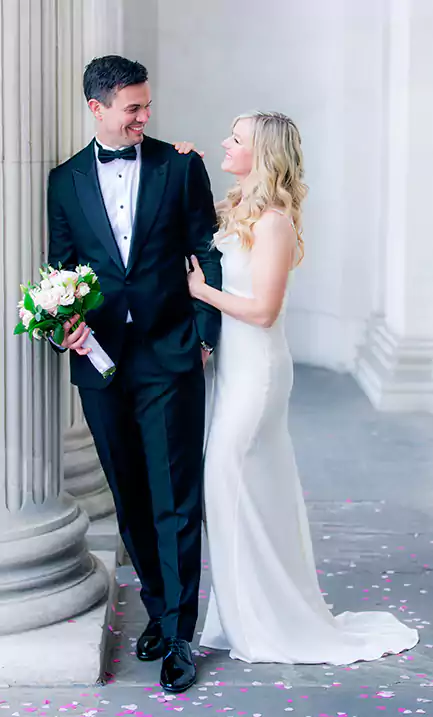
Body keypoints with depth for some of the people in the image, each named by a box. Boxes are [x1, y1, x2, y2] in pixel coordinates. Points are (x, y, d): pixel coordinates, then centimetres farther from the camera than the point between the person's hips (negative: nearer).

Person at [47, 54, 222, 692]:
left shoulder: (180, 166, 2)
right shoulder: (66, 180, 8)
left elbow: (209, 255, 2)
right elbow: (62, 268, 11)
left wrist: (205, 334, -4)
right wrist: (67, 323, -7)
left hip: (170, 358, -3)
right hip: (101, 360, 3)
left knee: (175, 502, -2)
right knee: (131, 500, 12)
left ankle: (178, 636, 4)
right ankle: (159, 608, 26)